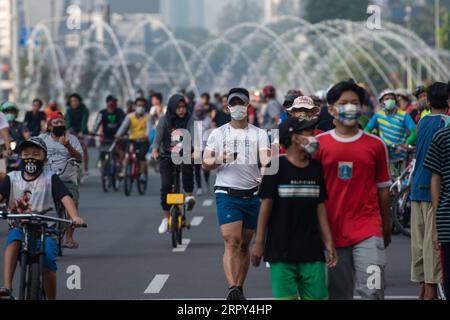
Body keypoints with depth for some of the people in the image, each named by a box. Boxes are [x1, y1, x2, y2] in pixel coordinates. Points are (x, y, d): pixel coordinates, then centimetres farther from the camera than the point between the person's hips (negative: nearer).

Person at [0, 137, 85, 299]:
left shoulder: (50, 179, -1)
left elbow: (65, 197, -12)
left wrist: (75, 216, -31)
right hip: (19, 227, 1)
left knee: (48, 264, -19)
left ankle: (51, 298, 0)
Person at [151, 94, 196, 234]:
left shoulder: (189, 120, -2)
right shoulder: (165, 120, -2)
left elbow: (193, 134, -16)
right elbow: (158, 135, -14)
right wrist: (155, 150, -34)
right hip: (167, 156, 0)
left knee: (188, 167, -35)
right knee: (165, 186, -7)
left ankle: (189, 195, -16)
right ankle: (165, 218, 7)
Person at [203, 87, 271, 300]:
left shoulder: (259, 134, 9)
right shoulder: (218, 133, 9)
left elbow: (265, 160, -5)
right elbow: (205, 164, 4)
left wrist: (268, 167, -28)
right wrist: (219, 160, -17)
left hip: (252, 194, 2)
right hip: (226, 193, -2)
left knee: (244, 245, 8)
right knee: (232, 242, -15)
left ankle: (239, 289, 17)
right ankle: (232, 289, -25)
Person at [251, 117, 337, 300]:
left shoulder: (316, 168, 8)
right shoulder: (276, 167, -6)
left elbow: (320, 206, 12)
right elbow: (266, 205, -4)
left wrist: (328, 241, 9)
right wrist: (259, 242, -4)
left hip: (312, 250, 4)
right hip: (281, 250, -4)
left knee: (317, 296, 1)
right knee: (286, 297, -3)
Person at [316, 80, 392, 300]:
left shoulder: (375, 145, 5)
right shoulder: (319, 143, 4)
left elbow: (382, 189, 11)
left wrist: (387, 226, 12)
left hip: (368, 229, -1)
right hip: (334, 229, 1)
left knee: (373, 291, -11)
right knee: (339, 292, 7)